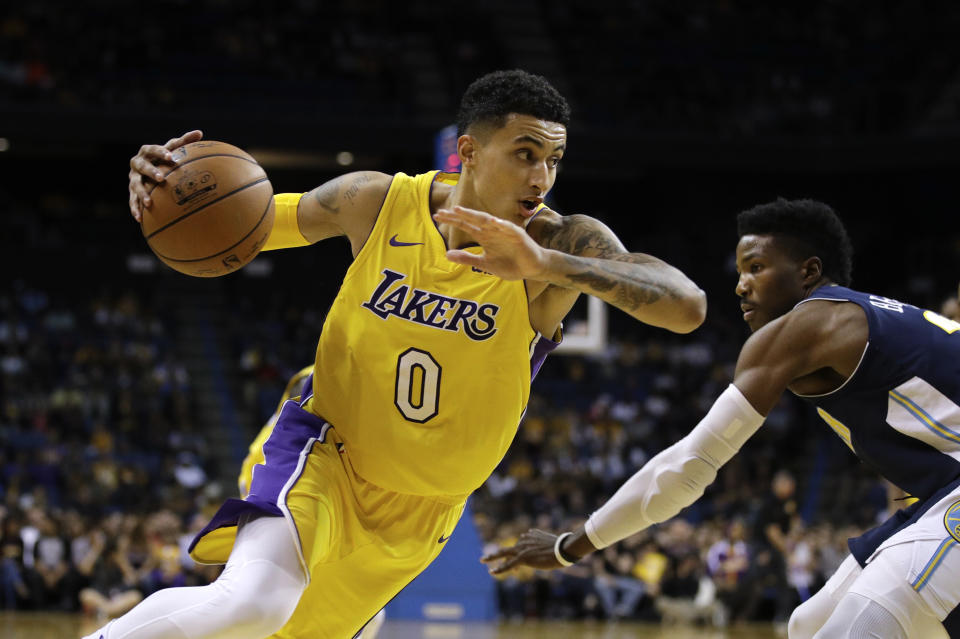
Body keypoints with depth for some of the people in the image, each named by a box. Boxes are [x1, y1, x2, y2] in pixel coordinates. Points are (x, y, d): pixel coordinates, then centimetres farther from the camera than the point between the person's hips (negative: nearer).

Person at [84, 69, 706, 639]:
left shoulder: (562, 242, -19)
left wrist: (545, 266, -48)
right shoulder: (378, 202, -13)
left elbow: (688, 307, -35)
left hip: (415, 517, 2)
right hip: (323, 451, -2)